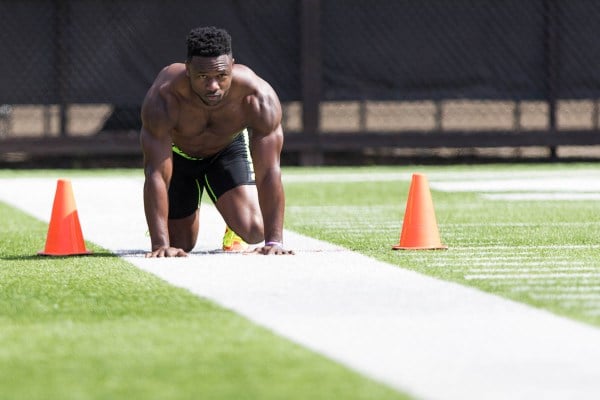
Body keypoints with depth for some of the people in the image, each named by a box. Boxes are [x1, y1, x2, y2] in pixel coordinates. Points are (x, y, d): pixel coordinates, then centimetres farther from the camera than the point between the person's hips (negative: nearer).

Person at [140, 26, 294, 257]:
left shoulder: (257, 97, -38)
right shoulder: (163, 98, -41)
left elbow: (269, 172, -36)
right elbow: (156, 174, -41)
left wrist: (274, 241, -42)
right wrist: (160, 245, -47)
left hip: (229, 147, 1)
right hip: (176, 152, -1)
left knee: (253, 232, -16)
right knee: (180, 245, 2)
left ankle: (234, 223, 20)